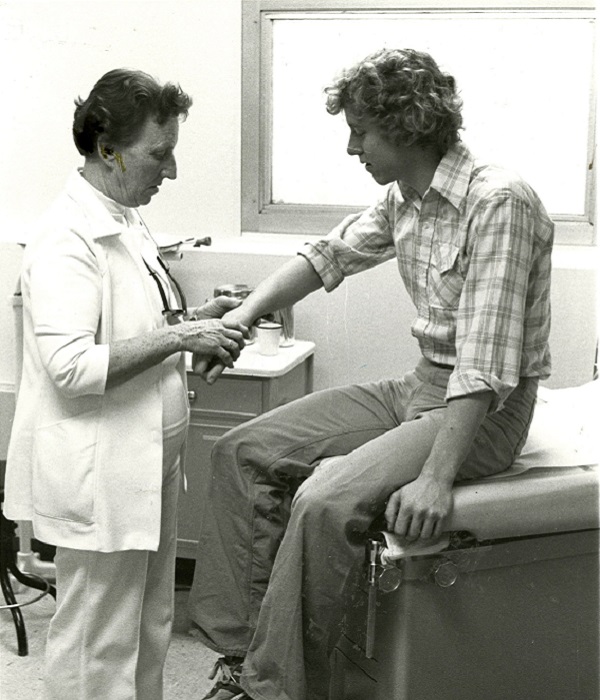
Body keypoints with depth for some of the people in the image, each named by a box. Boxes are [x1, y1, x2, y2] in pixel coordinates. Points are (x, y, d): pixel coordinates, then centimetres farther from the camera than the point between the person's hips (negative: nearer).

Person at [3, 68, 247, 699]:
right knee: (97, 649, 4)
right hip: (98, 477, -10)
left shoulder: (125, 223, 12)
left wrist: (193, 319, 6)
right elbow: (71, 366, -27)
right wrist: (178, 337, -23)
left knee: (148, 629, 21)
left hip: (145, 465, 10)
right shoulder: (66, 238, -19)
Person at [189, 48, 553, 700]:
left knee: (325, 502, -30)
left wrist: (436, 477, -31)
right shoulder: (402, 199, 7)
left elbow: (486, 360, -27)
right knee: (244, 452, 2)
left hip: (487, 410, -9)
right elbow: (330, 255, 20)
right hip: (418, 386, 9)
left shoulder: (497, 202, -21)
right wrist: (241, 317, 8)